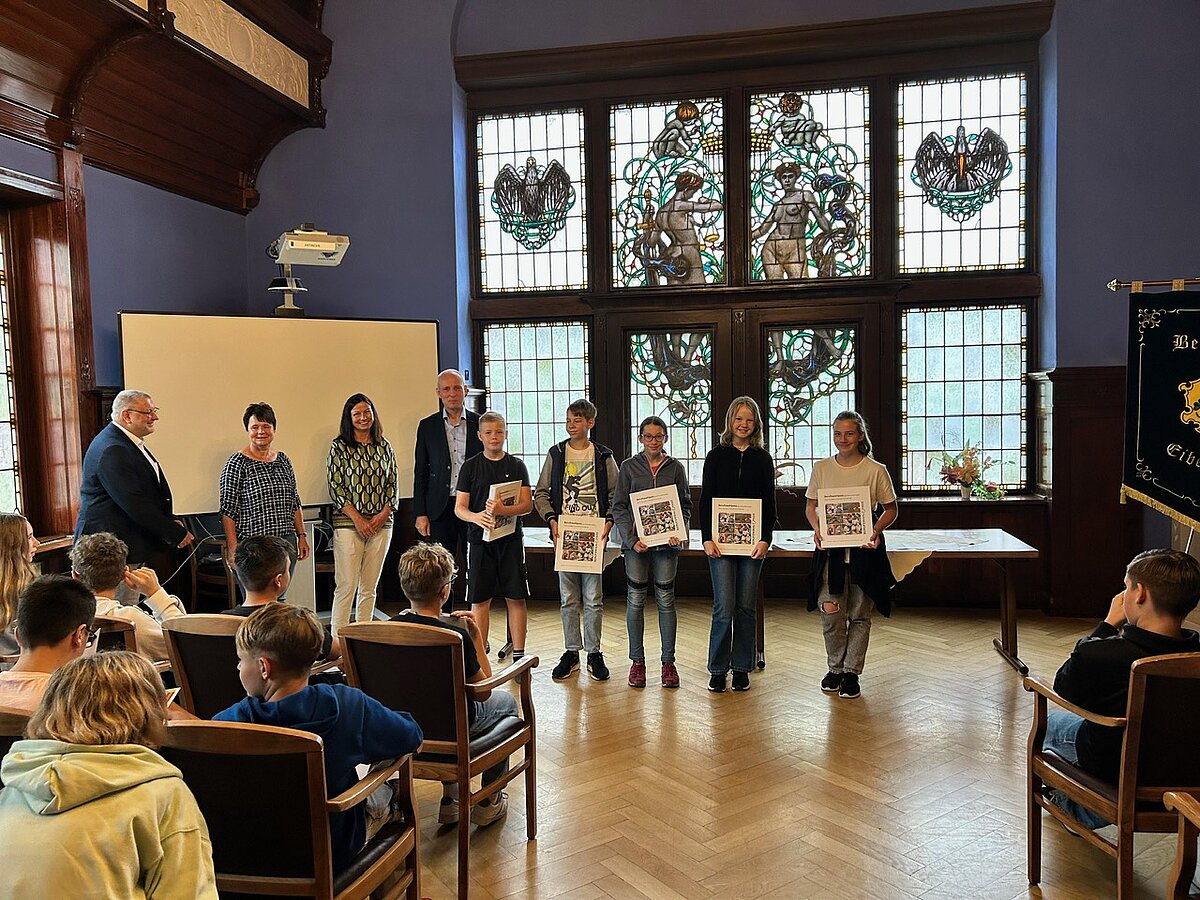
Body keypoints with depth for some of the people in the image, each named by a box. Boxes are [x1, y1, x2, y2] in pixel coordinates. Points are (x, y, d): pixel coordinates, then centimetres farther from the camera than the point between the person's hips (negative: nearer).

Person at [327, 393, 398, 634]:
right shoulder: (339, 446, -1)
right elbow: (335, 487, -5)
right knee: (346, 586, -6)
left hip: (381, 524, 4)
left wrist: (383, 514, -4)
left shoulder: (384, 446, 10)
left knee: (369, 588, 9)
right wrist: (357, 519, -11)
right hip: (348, 524, -4)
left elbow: (392, 484, 10)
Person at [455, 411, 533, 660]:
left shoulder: (516, 466, 4)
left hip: (511, 539, 0)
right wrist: (475, 517, -21)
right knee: (479, 599, 4)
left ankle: (518, 655, 11)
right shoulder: (470, 466, 5)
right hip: (479, 538, 0)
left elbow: (527, 505, -3)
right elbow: (459, 507, 2)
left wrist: (501, 510, -22)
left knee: (516, 598, 2)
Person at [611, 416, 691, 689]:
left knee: (666, 600, 4)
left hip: (666, 542, 0)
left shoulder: (676, 468, 6)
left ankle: (668, 661, 13)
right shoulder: (629, 467, 4)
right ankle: (637, 661, 14)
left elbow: (685, 505, 8)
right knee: (635, 600, 4)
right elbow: (618, 507, 1)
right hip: (636, 542, 0)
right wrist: (631, 539, -11)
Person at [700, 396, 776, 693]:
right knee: (724, 608, -5)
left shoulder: (762, 458, 7)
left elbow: (769, 504, 5)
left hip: (752, 541, 2)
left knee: (746, 607, 7)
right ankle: (717, 669, 8)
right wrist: (707, 538, -9)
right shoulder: (716, 456, 4)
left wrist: (765, 538, -8)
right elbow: (705, 500, 1)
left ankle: (741, 668, 17)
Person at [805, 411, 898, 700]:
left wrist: (876, 530, -14)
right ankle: (835, 667, 18)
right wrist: (817, 529, -9)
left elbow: (891, 509, 4)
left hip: (864, 549, -1)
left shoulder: (876, 470, -3)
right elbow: (810, 506, 10)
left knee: (859, 614, 7)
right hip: (830, 547, 1)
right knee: (830, 612, -4)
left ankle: (852, 672, 22)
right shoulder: (822, 468, 4)